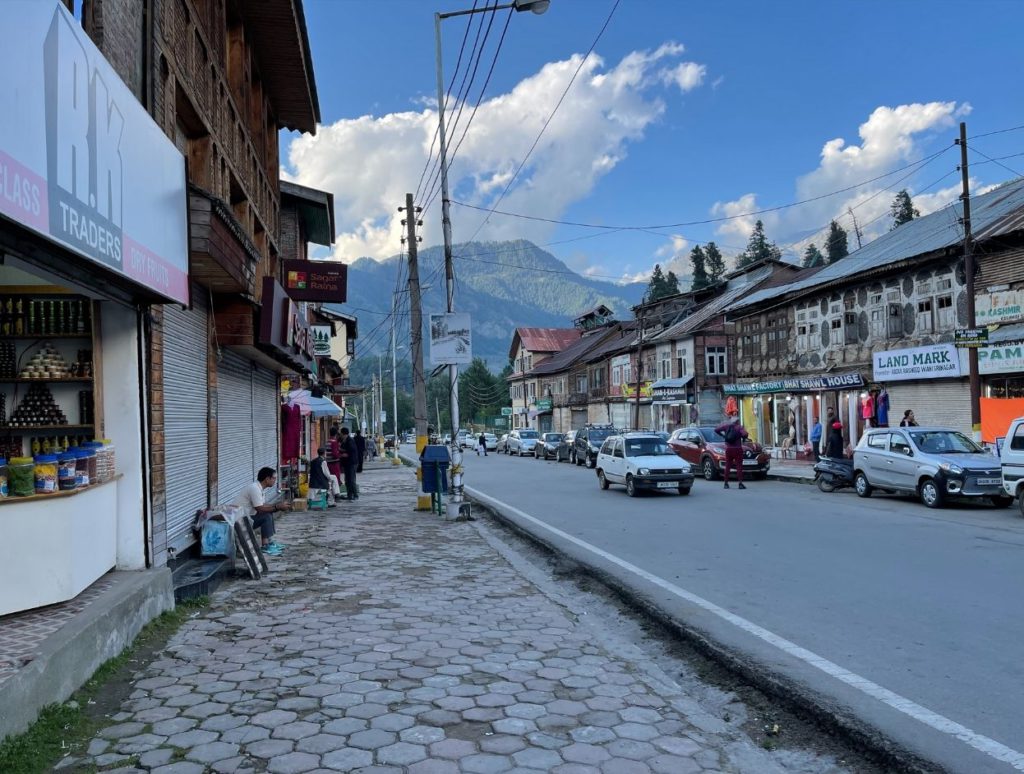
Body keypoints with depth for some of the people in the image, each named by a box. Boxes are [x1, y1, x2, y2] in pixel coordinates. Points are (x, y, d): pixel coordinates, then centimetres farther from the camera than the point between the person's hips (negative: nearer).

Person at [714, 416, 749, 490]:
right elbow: (744, 434, -22)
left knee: (727, 466, 8)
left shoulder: (726, 426, 5)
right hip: (737, 449, -4)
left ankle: (726, 483, 9)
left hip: (728, 449, 4)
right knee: (739, 466, -2)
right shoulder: (739, 427, -5)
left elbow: (716, 430, 5)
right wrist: (743, 438, -1)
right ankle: (740, 483, -10)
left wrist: (722, 435, 17)